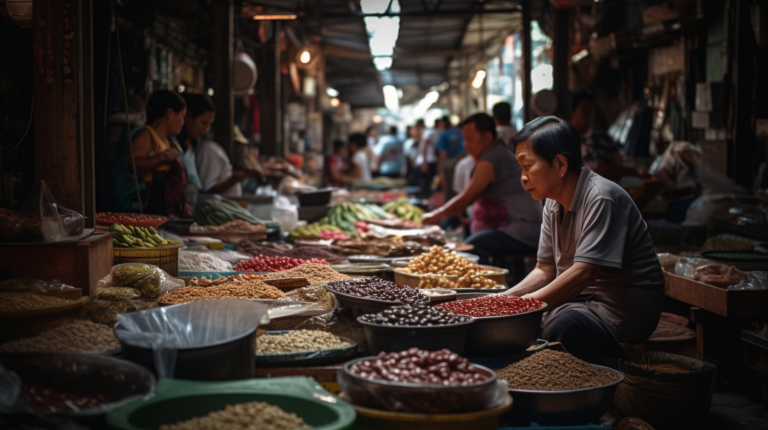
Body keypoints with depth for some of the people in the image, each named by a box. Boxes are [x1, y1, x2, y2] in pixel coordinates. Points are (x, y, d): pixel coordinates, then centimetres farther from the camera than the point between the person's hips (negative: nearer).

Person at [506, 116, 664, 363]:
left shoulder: (602, 199, -19)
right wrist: (504, 299, -5)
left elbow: (584, 273, -26)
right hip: (582, 302, 8)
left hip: (622, 313, -8)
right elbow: (545, 271, 11)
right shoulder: (554, 205, 10)